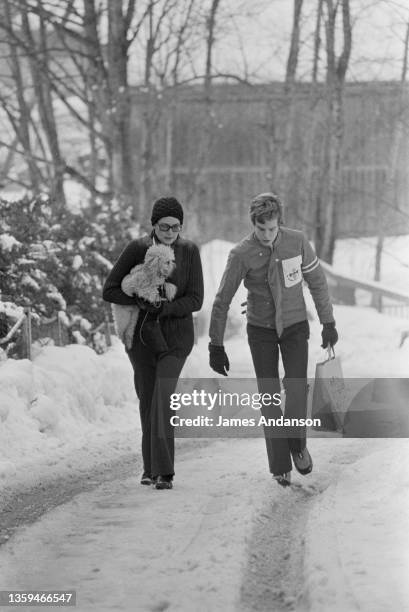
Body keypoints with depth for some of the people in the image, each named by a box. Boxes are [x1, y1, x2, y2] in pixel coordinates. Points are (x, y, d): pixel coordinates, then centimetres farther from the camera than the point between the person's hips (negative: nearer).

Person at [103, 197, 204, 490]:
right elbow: (109, 291, -6)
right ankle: (151, 468, 24)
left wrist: (163, 308, -23)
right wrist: (141, 301, -20)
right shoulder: (137, 249, -7)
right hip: (141, 335, 2)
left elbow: (195, 300, -8)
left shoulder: (189, 251, -7)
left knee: (163, 398, -17)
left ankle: (164, 473, -18)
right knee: (147, 400, 9)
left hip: (176, 336, -2)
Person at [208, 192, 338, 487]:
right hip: (261, 330, -1)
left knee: (297, 389, -14)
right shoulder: (241, 254, -18)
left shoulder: (297, 241, -13)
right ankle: (280, 466, 8)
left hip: (295, 327, 1)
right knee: (270, 397, -3)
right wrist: (216, 346, -7)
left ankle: (297, 443, 13)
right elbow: (222, 301, -9)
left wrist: (329, 323, 7)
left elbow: (317, 281, 2)